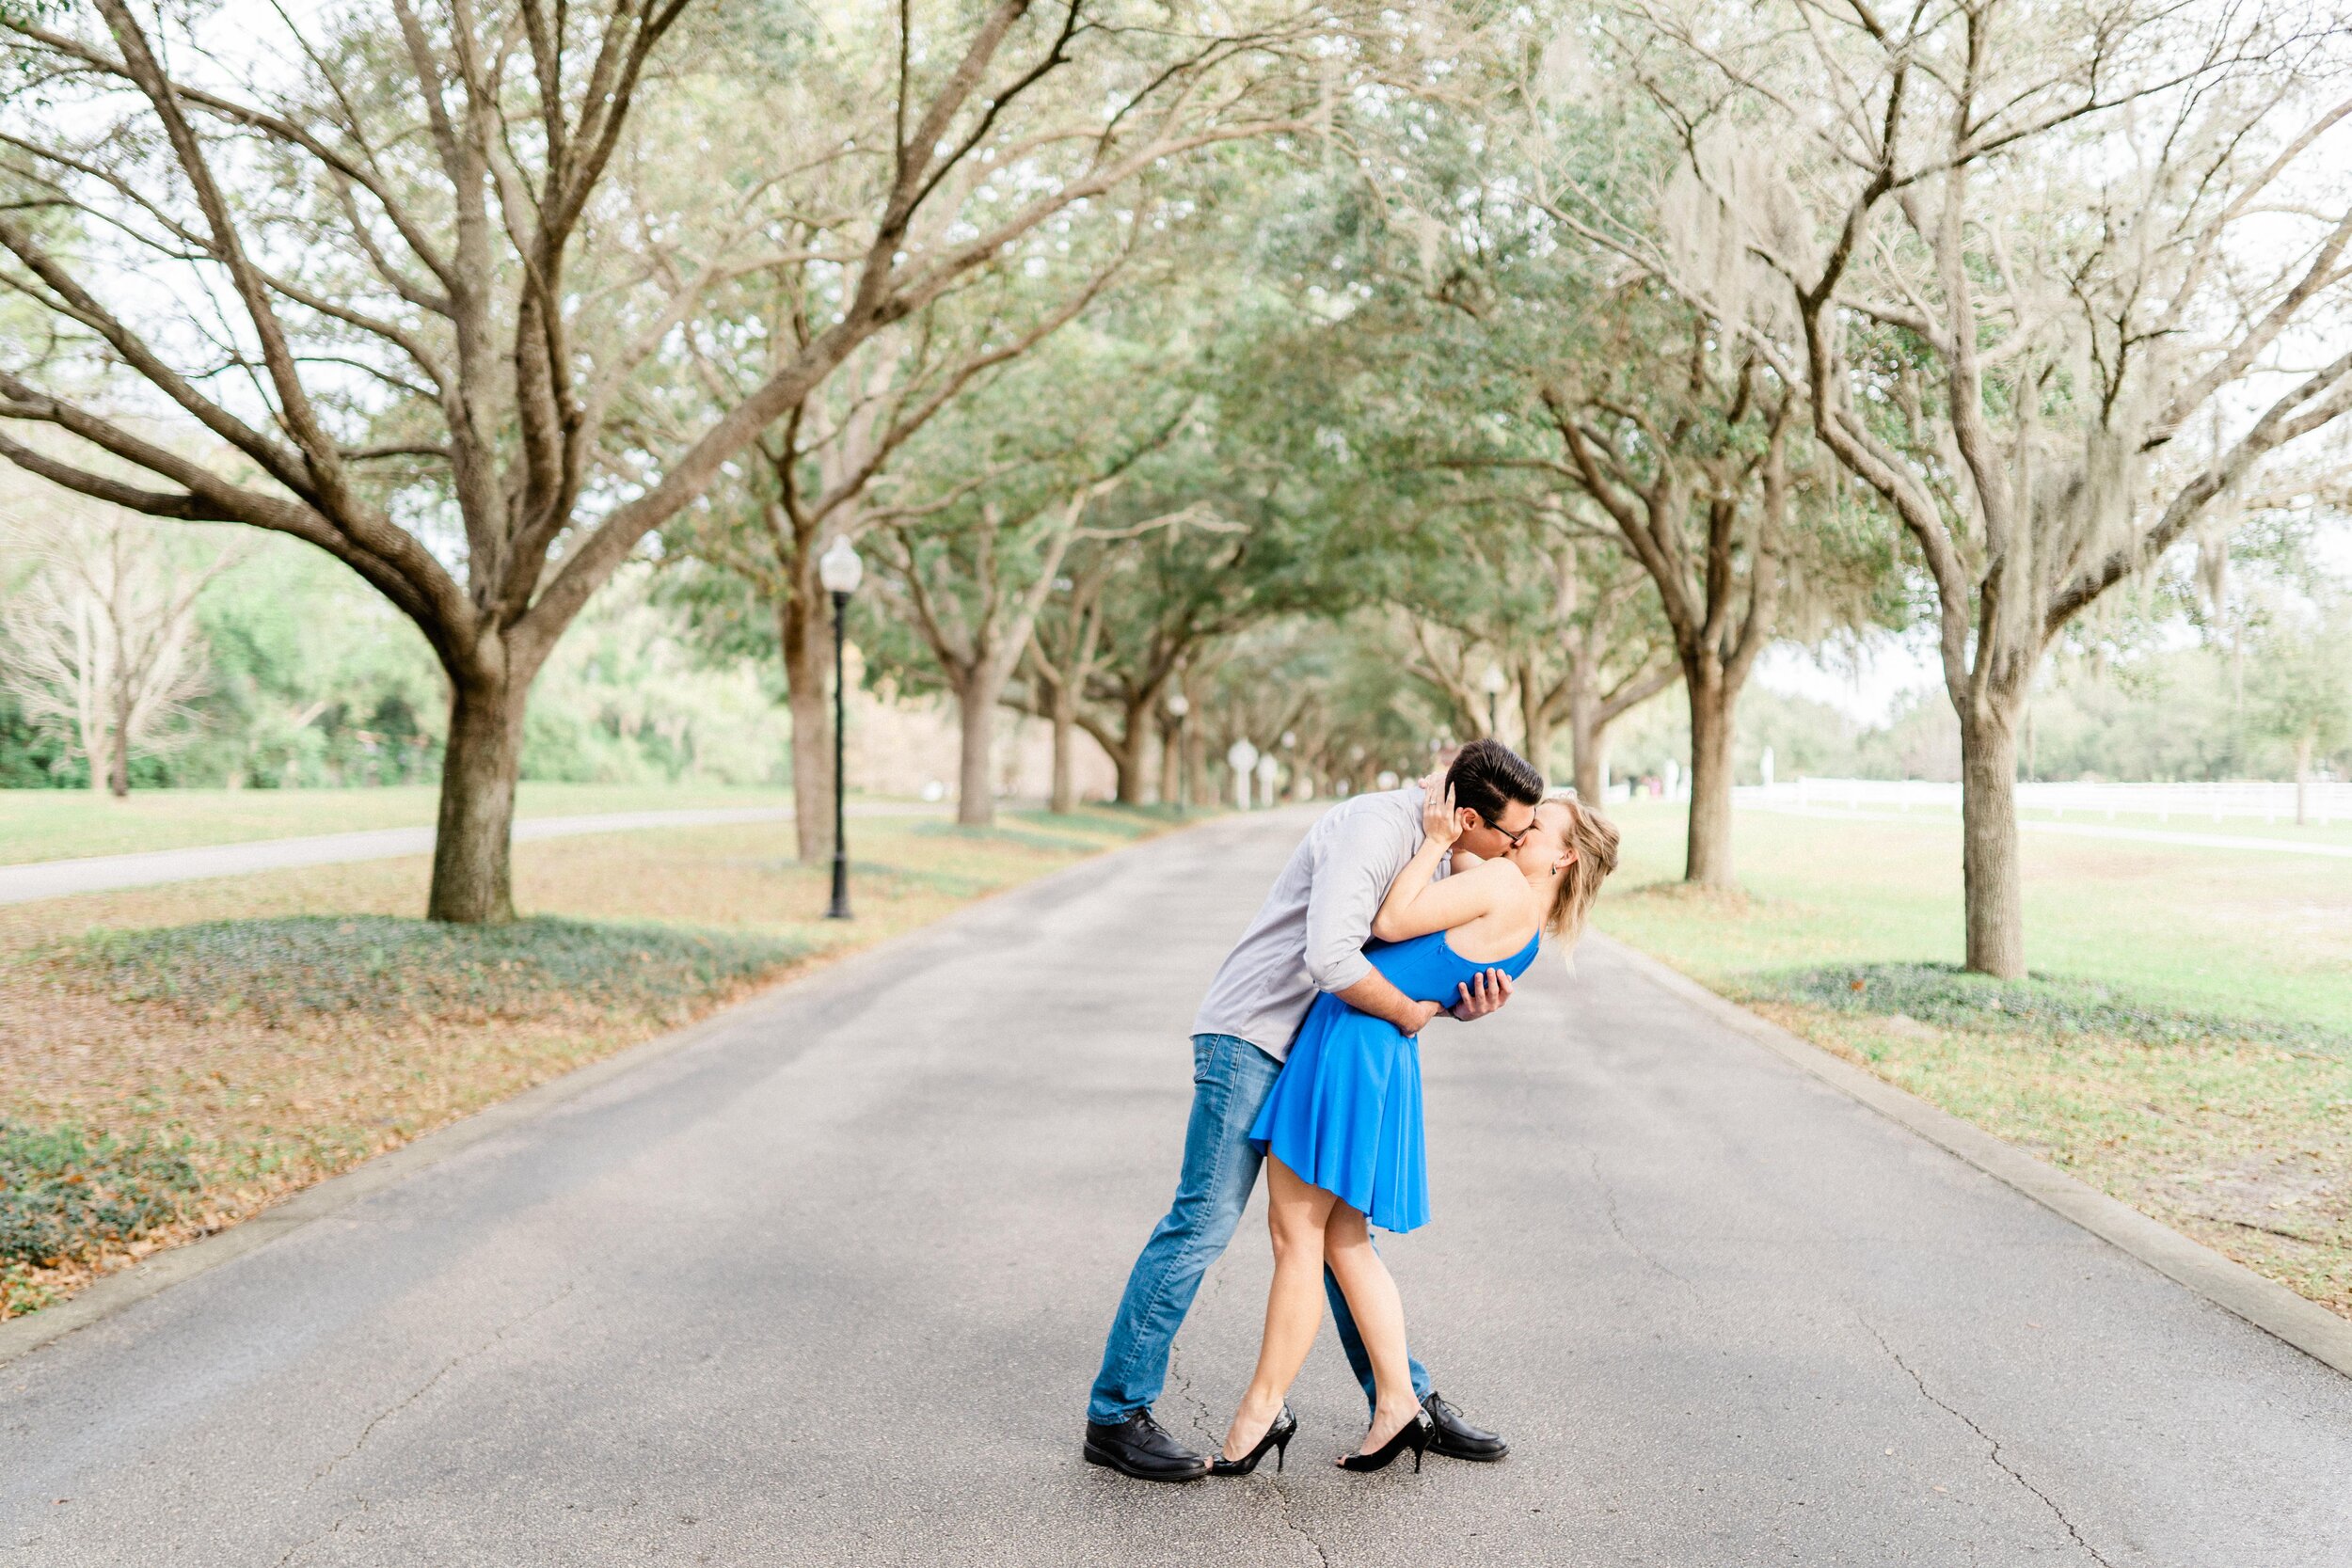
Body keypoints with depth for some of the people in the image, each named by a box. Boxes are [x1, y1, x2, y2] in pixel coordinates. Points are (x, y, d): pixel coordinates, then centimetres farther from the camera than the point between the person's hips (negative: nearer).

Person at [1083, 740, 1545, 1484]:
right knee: (1204, 1223, -8)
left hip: (1314, 1051, 9)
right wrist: (1411, 1012, -17)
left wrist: (1471, 1001, -10)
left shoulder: (1427, 845, 9)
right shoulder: (1375, 826, -22)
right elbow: (1331, 957, -34)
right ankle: (1115, 1416, 0)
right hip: (1250, 1038, -9)